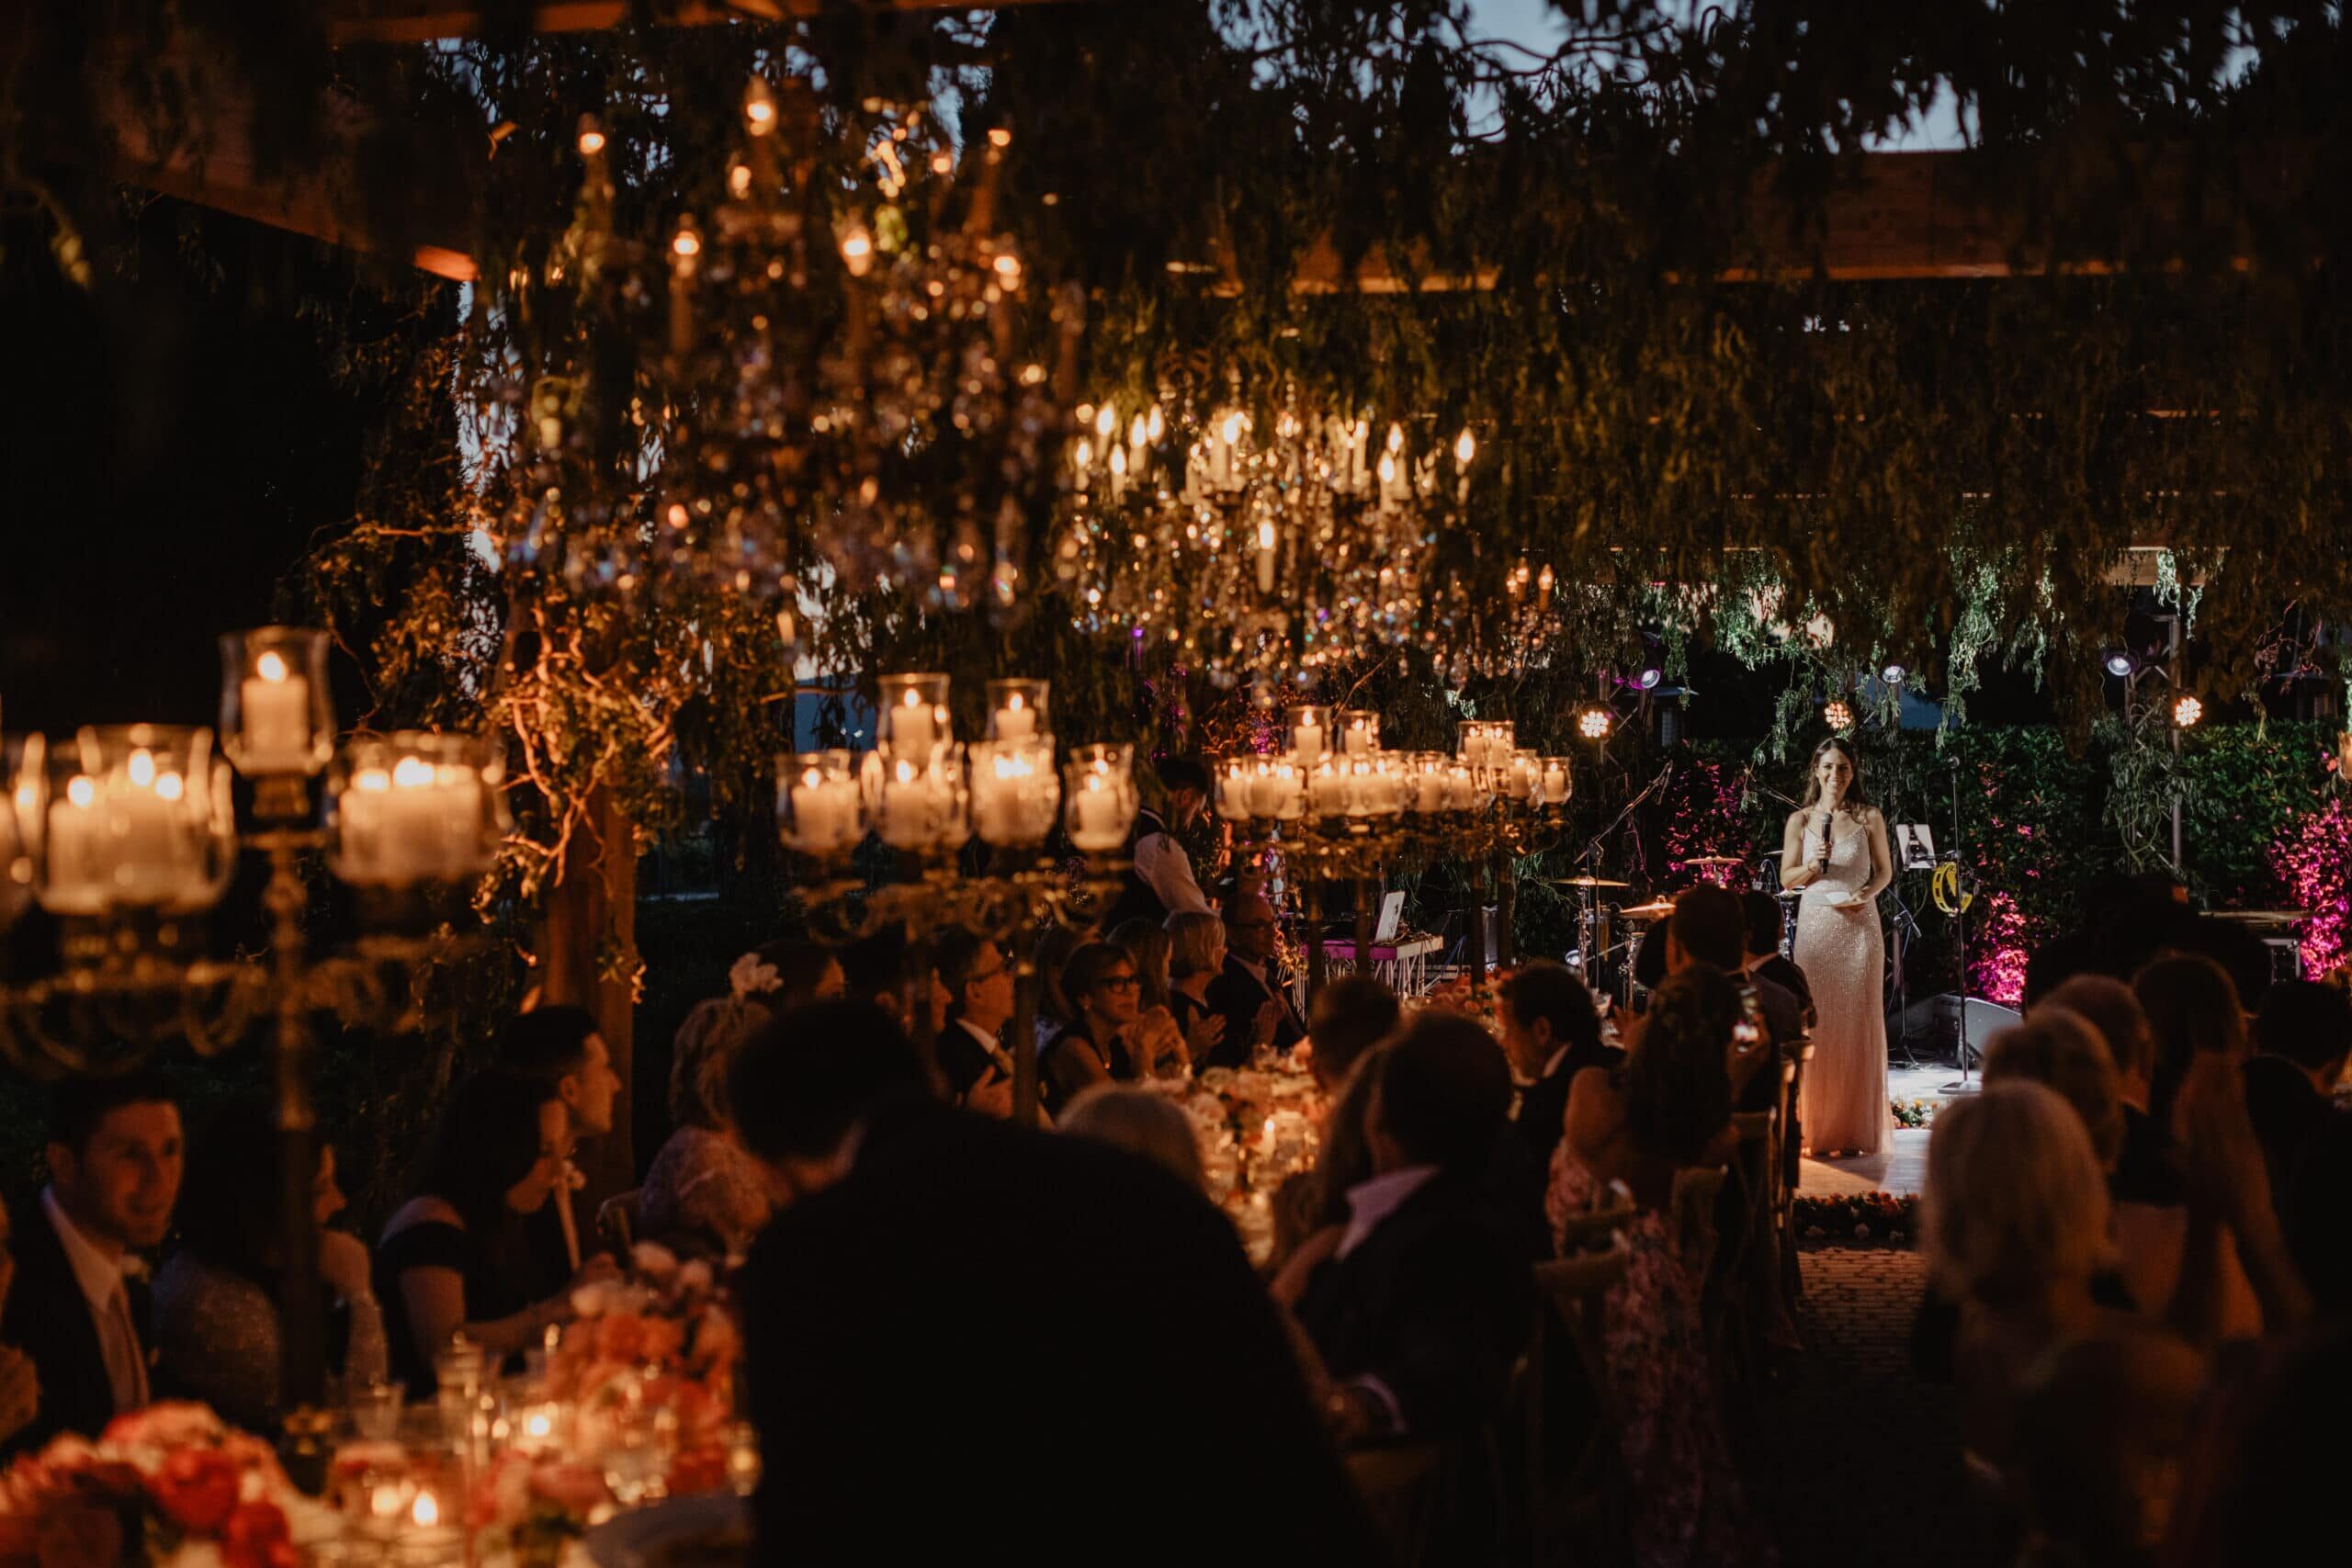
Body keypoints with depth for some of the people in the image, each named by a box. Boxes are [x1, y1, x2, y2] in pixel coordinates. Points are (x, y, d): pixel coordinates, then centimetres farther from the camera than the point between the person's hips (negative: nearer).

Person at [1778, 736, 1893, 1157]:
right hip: (1816, 925, 1)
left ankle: (1859, 1128, 5)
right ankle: (1818, 1128, 3)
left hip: (1859, 926, 0)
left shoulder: (1869, 818, 5)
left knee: (1859, 1022, -1)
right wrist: (1813, 865, -13)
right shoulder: (1800, 819, 6)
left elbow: (1885, 871, 10)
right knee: (1815, 1022, -2)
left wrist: (1867, 894, -9)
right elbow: (1787, 878, 6)